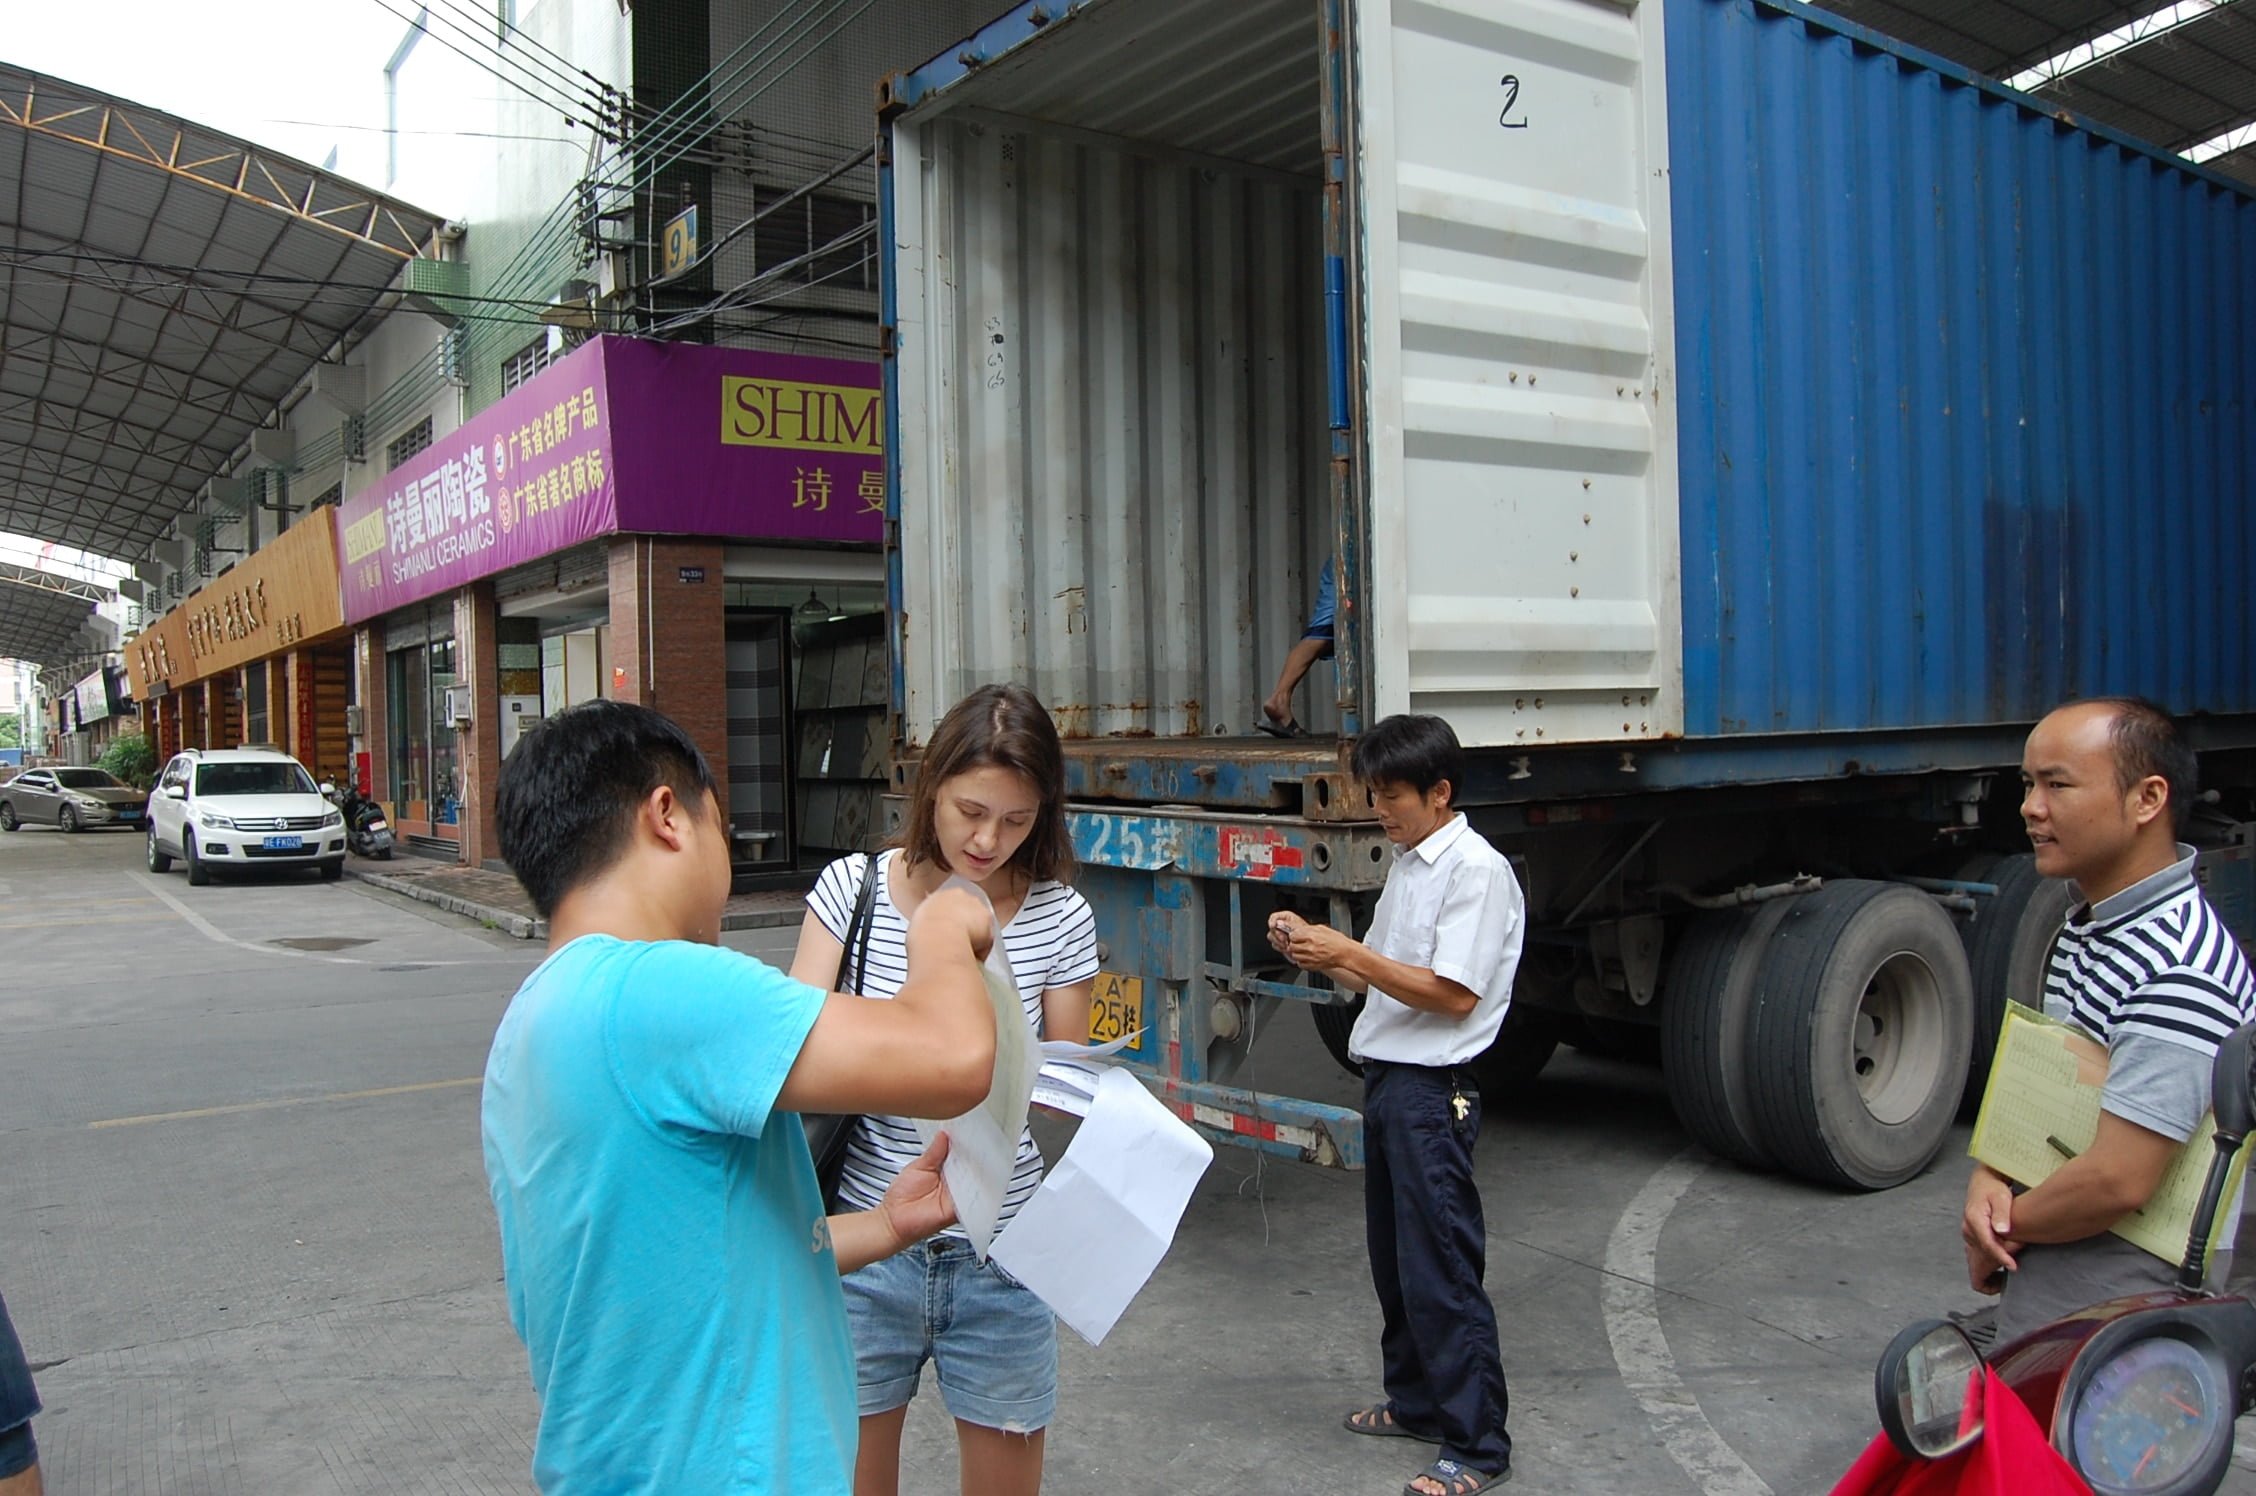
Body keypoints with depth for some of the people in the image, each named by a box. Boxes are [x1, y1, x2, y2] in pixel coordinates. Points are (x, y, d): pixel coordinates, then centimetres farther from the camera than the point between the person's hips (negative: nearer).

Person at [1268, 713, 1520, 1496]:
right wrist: (1317, 951, 0)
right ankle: (1415, 1401, 32)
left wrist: (1347, 952, -20)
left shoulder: (1477, 870, -14)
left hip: (1433, 1088, -9)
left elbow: (1454, 993, -20)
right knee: (1393, 1255, 18)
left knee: (1440, 1267, -4)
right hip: (1385, 1078, 9)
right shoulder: (1406, 864, 14)